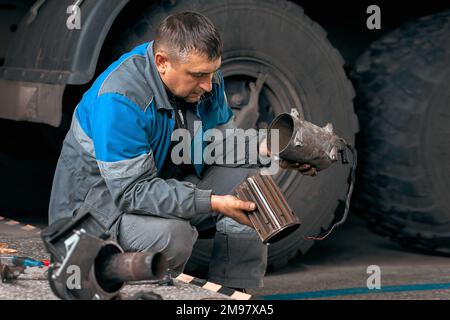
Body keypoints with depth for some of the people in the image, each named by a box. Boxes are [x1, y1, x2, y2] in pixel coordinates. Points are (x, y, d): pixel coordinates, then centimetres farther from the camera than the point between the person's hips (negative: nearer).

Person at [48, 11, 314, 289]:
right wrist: (213, 203, -36)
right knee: (172, 233, -36)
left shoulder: (205, 75, -7)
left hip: (167, 187, 8)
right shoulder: (119, 99, -32)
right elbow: (134, 191, -32)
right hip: (102, 197, -8)